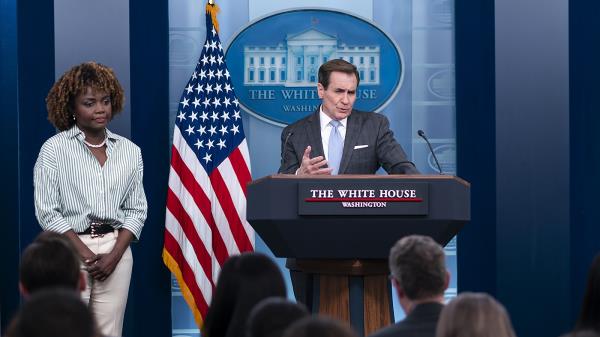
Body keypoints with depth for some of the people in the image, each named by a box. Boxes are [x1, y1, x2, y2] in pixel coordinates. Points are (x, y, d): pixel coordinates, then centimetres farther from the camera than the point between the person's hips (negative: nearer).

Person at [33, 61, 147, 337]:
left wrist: (113, 255, -6)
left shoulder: (130, 151, 9)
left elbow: (136, 209, 8)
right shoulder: (54, 149, -1)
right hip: (70, 251, -3)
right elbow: (47, 212, -6)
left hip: (116, 251, 3)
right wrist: (87, 255, -12)